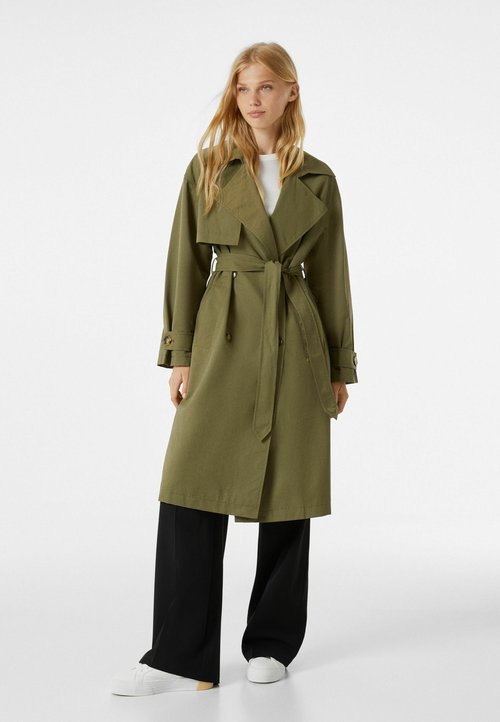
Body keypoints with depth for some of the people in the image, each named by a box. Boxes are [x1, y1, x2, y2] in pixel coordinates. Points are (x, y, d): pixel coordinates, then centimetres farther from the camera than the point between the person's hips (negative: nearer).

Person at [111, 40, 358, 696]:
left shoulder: (317, 180, 7)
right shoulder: (208, 169, 5)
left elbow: (330, 274, 10)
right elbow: (186, 264, 4)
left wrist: (340, 365, 9)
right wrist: (179, 353, -3)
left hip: (295, 345, 1)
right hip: (223, 339, -1)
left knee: (289, 497, 5)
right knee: (191, 492, -8)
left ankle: (271, 644, 20)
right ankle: (181, 658, -1)